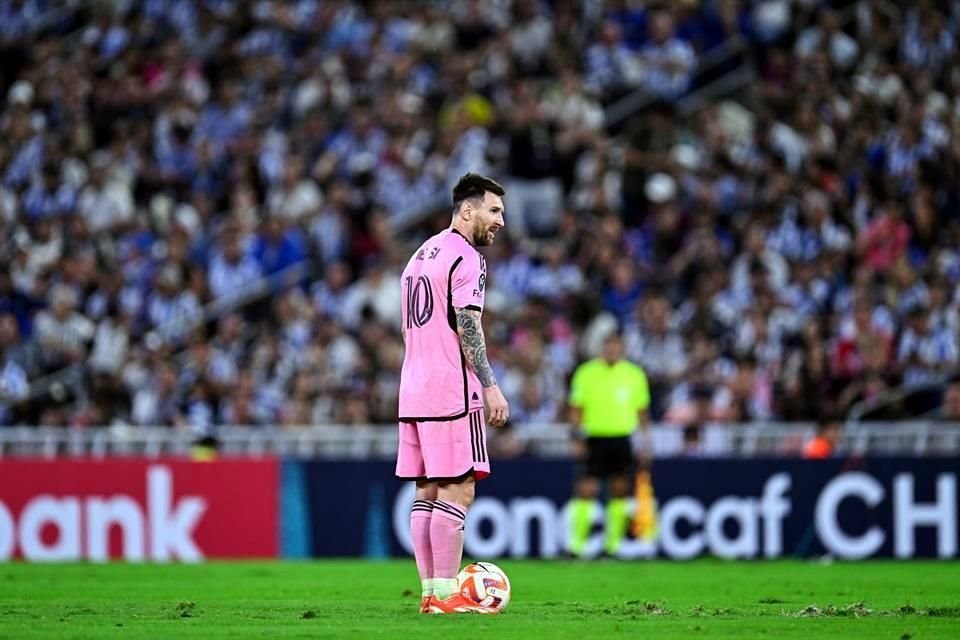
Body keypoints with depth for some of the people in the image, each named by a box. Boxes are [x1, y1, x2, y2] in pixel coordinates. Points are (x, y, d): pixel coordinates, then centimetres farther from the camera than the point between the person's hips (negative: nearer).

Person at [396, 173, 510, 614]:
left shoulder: (421, 255, 20)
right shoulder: (465, 257, -8)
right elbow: (467, 326, -16)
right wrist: (491, 386, -17)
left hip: (414, 391, 9)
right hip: (452, 392, -9)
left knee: (427, 490, 8)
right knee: (457, 490, -8)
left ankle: (430, 592, 7)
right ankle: (446, 594, -11)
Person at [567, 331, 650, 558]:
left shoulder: (634, 374, 6)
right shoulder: (586, 373, 0)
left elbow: (642, 411, 11)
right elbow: (576, 409, 2)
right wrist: (578, 439, -6)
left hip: (622, 439, 2)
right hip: (594, 439, -2)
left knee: (620, 491, 3)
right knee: (586, 490, -8)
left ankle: (613, 543, 11)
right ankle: (576, 543, -5)